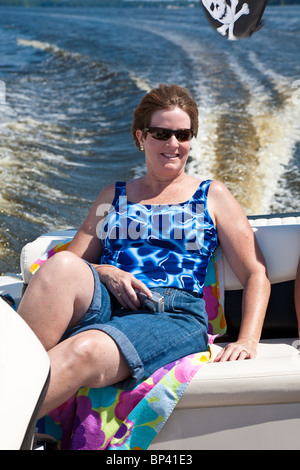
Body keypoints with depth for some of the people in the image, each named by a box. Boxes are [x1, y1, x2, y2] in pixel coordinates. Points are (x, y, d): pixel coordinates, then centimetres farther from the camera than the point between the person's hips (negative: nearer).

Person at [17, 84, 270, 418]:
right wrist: (104, 273, -5)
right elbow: (72, 261, 19)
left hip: (173, 315, -3)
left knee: (84, 352, -36)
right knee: (61, 266, -33)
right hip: (103, 304, 3)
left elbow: (256, 274, 11)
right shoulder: (114, 196, 26)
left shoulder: (212, 196, 19)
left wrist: (247, 341, -5)